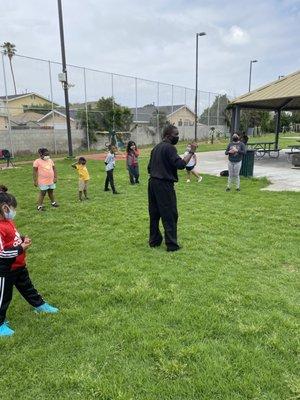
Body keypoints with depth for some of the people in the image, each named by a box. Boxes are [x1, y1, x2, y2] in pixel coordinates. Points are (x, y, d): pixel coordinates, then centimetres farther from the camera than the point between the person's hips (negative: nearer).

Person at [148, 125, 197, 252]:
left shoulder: (156, 148, 16)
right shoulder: (169, 147, -11)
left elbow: (149, 168, 19)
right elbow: (180, 164, -21)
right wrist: (191, 152, -14)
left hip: (152, 183, 9)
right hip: (164, 184, -9)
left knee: (154, 214, 14)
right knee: (170, 215, -2)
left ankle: (154, 240, 23)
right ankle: (172, 244, 4)